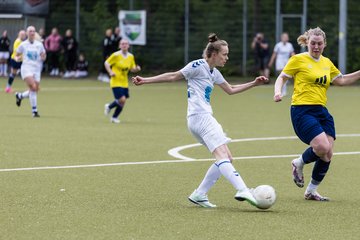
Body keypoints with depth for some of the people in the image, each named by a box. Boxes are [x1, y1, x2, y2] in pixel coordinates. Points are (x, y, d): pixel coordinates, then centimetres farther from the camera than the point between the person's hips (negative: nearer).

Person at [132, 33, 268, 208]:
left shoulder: (214, 73, 20)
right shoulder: (198, 66, -6)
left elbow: (230, 90, 32)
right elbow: (173, 76, -3)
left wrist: (253, 84, 27)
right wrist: (146, 80, -4)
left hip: (205, 118, 10)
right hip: (200, 117, -10)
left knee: (226, 157, 7)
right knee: (222, 155, -22)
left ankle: (199, 195, 7)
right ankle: (242, 190, -35)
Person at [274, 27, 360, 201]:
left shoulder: (327, 63, 17)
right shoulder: (298, 59, 0)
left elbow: (340, 80, 27)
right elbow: (282, 77, 3)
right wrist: (278, 92, -16)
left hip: (322, 111, 7)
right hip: (302, 110, -7)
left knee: (327, 154, -1)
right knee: (322, 147, -23)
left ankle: (311, 191, 16)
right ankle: (299, 164, 8)